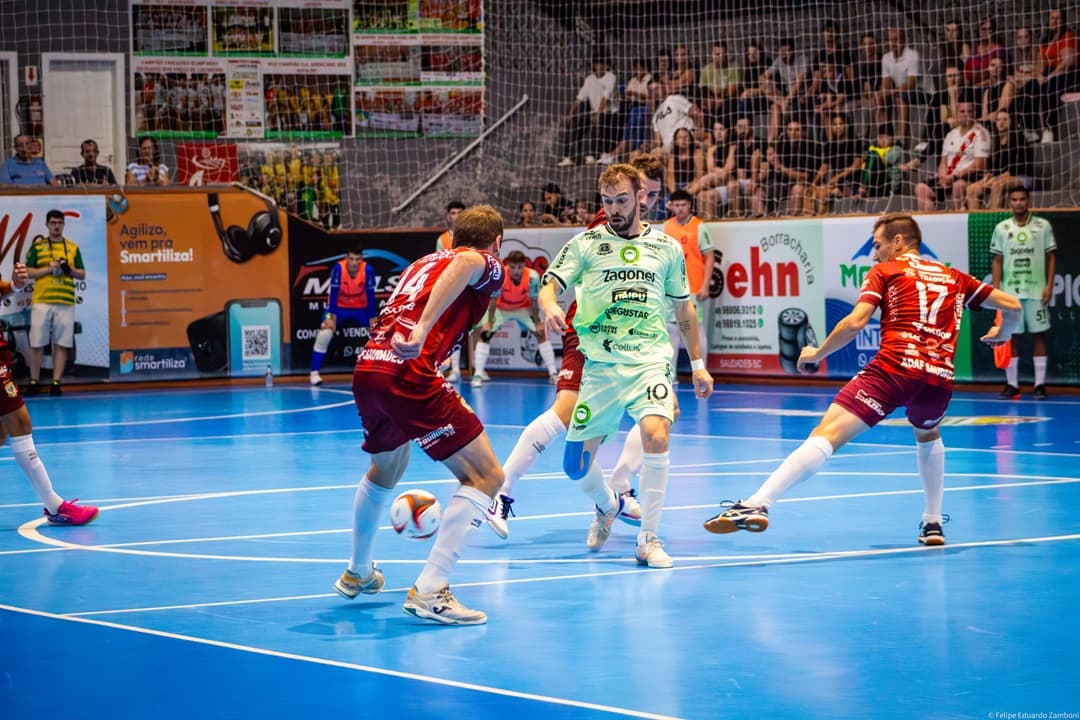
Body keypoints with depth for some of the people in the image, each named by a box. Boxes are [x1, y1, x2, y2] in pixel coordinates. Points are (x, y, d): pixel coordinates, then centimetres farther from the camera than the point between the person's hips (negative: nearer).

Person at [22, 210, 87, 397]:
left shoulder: (73, 248, 13)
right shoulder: (37, 246, 8)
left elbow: (82, 275, 13)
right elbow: (28, 272, 2)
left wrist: (69, 269, -7)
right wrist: (49, 269, -10)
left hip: (66, 303, 1)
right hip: (41, 302, -1)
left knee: (61, 345, -2)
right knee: (37, 344, -1)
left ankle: (56, 383, 1)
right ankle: (34, 382, 9)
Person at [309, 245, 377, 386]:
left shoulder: (367, 270, -23)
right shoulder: (338, 268, -27)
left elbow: (370, 296, -18)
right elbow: (333, 293, -24)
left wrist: (373, 320, -18)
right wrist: (332, 317, -27)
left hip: (361, 307, 2)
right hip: (339, 306, -2)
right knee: (325, 333, -20)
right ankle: (314, 373, -12)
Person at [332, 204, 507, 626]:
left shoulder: (425, 262, 29)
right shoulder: (488, 263, 7)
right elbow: (466, 263, -18)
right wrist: (423, 328, -31)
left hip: (367, 367, 8)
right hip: (408, 373, -8)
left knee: (386, 468, 34)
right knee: (485, 476, -3)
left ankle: (357, 573, 52)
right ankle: (429, 591, -13)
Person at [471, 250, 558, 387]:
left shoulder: (532, 277, -32)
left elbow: (533, 301, -17)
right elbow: (493, 300, -22)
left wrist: (538, 323, -11)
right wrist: (489, 322, -16)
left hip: (523, 308, 1)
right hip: (500, 309, -1)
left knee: (542, 333, -6)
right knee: (485, 334, -16)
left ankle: (553, 374, 3)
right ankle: (478, 375, -10)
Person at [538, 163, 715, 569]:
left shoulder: (667, 248, 9)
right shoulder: (585, 244, 5)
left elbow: (683, 309, 19)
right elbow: (548, 287, -5)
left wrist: (697, 365, 18)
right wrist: (549, 307, -29)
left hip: (650, 362, -1)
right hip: (600, 366, 1)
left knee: (656, 434, -27)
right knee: (576, 465, 2)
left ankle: (648, 539, -14)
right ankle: (607, 508, 39)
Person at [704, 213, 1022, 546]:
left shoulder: (884, 272, 15)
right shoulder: (954, 278, 26)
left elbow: (855, 323, 1)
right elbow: (1012, 305, 27)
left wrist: (816, 355, 13)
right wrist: (1002, 334, 48)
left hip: (895, 366, -4)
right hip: (940, 377, 5)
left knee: (825, 435, -14)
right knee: (928, 437, 37)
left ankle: (757, 504, -29)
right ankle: (933, 523, 33)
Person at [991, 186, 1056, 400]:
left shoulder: (1043, 226, 2)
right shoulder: (1001, 228, 6)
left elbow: (1051, 258, 4)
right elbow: (997, 261, 8)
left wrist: (1049, 286, -5)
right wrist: (995, 289, 0)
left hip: (1036, 291, -1)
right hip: (1010, 291, 1)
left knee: (1038, 336, 0)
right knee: (1010, 336, 2)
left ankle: (1040, 384, 4)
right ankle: (1012, 384, 8)